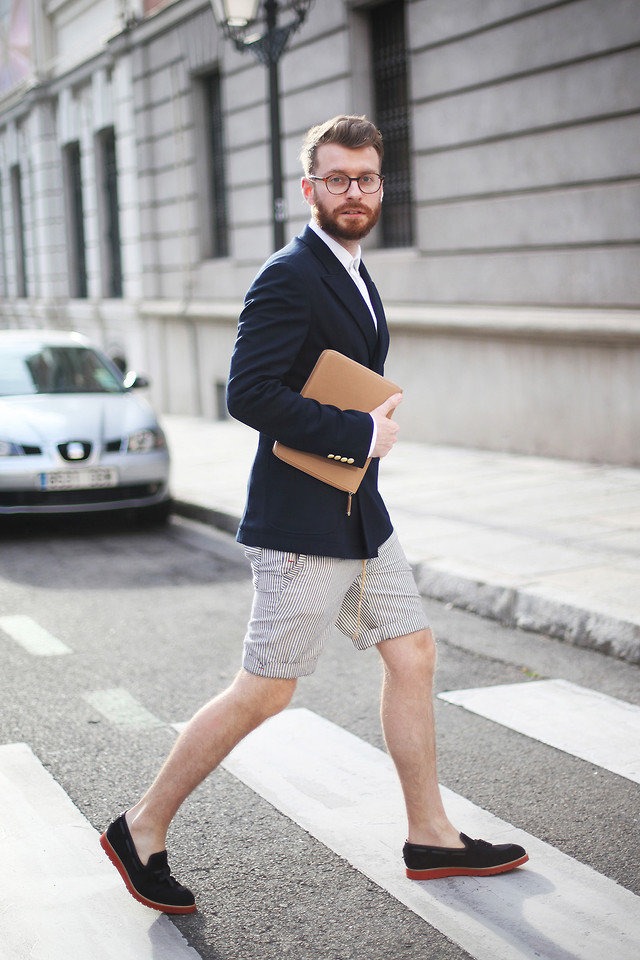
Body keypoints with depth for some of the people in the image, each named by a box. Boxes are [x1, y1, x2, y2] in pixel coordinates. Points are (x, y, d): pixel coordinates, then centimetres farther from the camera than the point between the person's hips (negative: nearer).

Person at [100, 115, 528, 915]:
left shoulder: (352, 273, 15)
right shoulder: (288, 277, -16)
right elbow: (248, 393, -25)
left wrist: (373, 420, 8)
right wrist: (360, 433, -20)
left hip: (360, 517, 10)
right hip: (303, 524, -10)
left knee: (412, 656, 12)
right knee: (264, 692, -3)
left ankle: (431, 839, 25)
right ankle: (143, 831, 12)